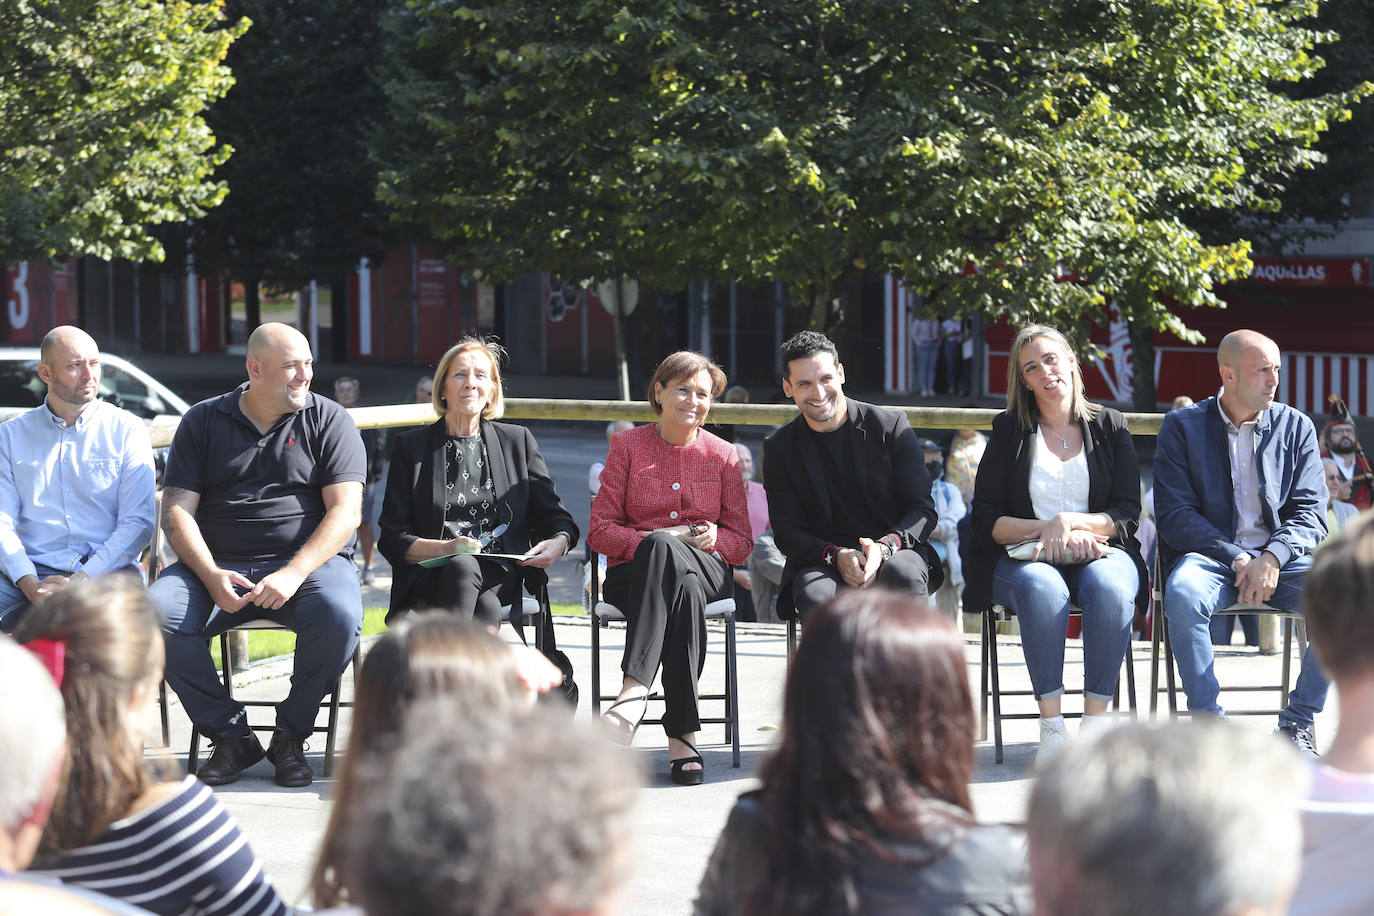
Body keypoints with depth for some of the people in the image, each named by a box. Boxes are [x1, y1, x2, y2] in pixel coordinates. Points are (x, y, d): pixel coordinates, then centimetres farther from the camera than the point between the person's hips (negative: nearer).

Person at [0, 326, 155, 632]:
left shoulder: (127, 430, 9)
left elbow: (138, 521, 0)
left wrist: (82, 581, -14)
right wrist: (29, 584, -15)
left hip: (106, 571, -2)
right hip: (32, 570, 2)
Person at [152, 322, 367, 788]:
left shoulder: (329, 421, 6)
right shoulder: (203, 422, 10)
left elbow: (345, 512, -4)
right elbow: (177, 510, 3)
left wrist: (294, 574, -20)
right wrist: (211, 576, -15)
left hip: (308, 560, -2)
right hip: (216, 565, 2)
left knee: (340, 614, -34)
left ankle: (291, 736, -11)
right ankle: (230, 736, -10)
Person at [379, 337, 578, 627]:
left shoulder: (517, 441, 17)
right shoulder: (411, 446, 12)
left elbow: (556, 518, 16)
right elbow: (392, 539, 6)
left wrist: (557, 544, -9)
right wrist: (445, 548, -14)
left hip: (500, 575, 1)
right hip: (430, 578, -1)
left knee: (464, 568, -35)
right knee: (460, 566, -36)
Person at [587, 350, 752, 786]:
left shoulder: (723, 455, 13)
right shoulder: (627, 446, 9)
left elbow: (741, 542, 13)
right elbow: (600, 531, 3)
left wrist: (712, 538, -11)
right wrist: (650, 540, -15)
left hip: (707, 571, 1)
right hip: (632, 574, -1)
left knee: (665, 551, -39)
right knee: (685, 589, -40)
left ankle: (634, 689, -46)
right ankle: (683, 732, -46)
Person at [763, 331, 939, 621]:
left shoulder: (891, 426, 3)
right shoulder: (779, 448, 7)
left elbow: (923, 510, 0)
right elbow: (787, 532, 3)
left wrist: (884, 547, -20)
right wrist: (836, 556, -18)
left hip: (894, 551, 0)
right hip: (820, 561, 0)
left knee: (903, 574, -37)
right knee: (815, 595, -35)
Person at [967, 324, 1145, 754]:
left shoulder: (1109, 426, 13)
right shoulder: (1009, 430, 12)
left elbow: (1127, 514, 5)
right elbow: (985, 519, 4)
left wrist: (1069, 522, -12)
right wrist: (1048, 532, -12)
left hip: (1099, 553, 1)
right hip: (1023, 557, -1)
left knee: (1109, 587, -36)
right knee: (1042, 589, -37)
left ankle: (1095, 722, -31)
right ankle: (1051, 726, -35)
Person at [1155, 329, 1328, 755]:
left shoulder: (1296, 427, 11)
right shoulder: (1181, 427, 4)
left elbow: (1310, 513, 4)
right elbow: (1174, 515, -4)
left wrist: (1271, 559, -17)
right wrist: (1238, 560, -17)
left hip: (1280, 558, 2)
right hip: (1210, 555, -2)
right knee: (1184, 595, -37)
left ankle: (1298, 722, -13)